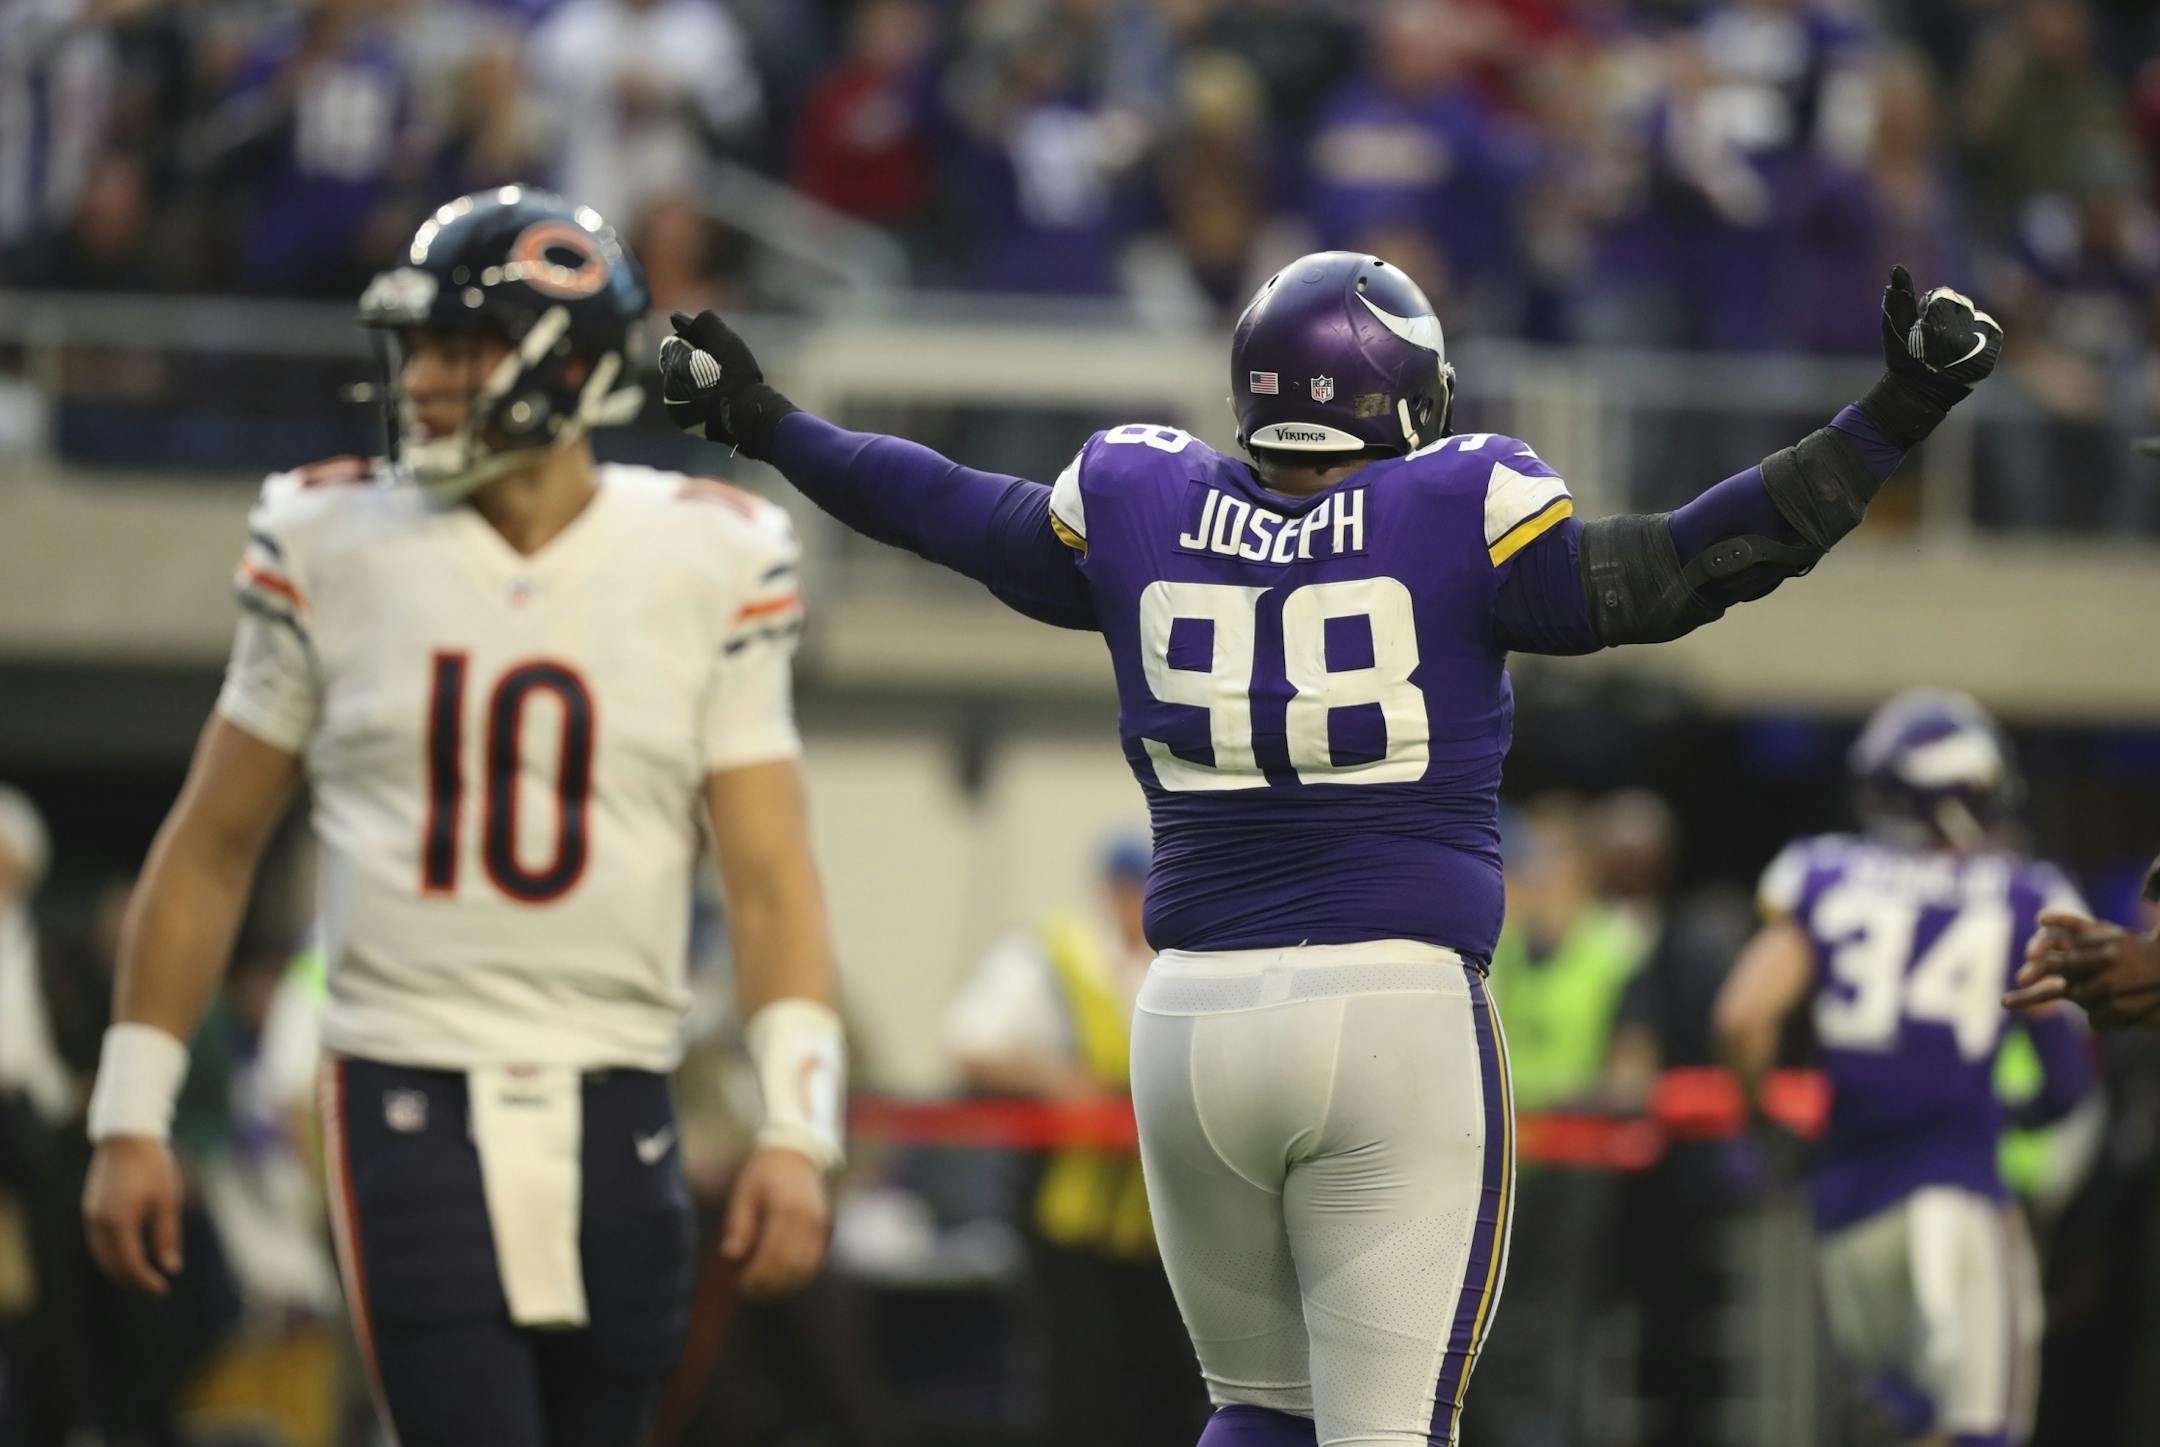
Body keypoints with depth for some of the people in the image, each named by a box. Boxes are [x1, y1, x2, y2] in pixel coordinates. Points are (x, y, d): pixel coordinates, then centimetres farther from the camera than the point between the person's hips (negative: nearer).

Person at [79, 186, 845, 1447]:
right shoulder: (337, 548, 3)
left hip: (616, 1124, 1)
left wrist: (799, 1130, -12)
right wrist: (133, 1112, 7)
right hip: (408, 1101, -1)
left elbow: (769, 872, -1)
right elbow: (212, 847, 10)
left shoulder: (704, 566, 1)